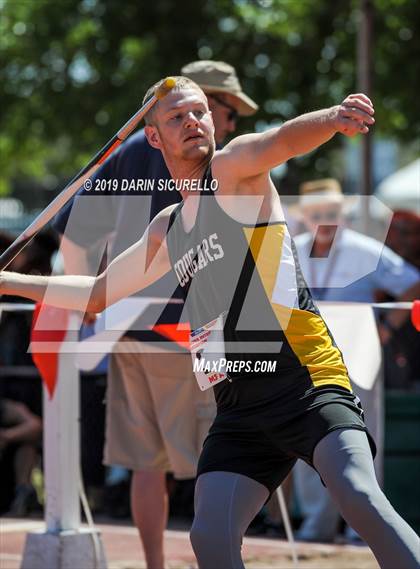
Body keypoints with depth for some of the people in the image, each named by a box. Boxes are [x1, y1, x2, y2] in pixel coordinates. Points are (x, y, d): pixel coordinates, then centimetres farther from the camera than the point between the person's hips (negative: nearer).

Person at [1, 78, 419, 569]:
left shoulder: (235, 167, 2)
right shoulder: (167, 229, 22)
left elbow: (285, 140, -23)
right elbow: (98, 293, 37)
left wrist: (335, 117, -45)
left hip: (306, 376, -7)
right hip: (238, 408, 7)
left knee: (358, 496, -28)